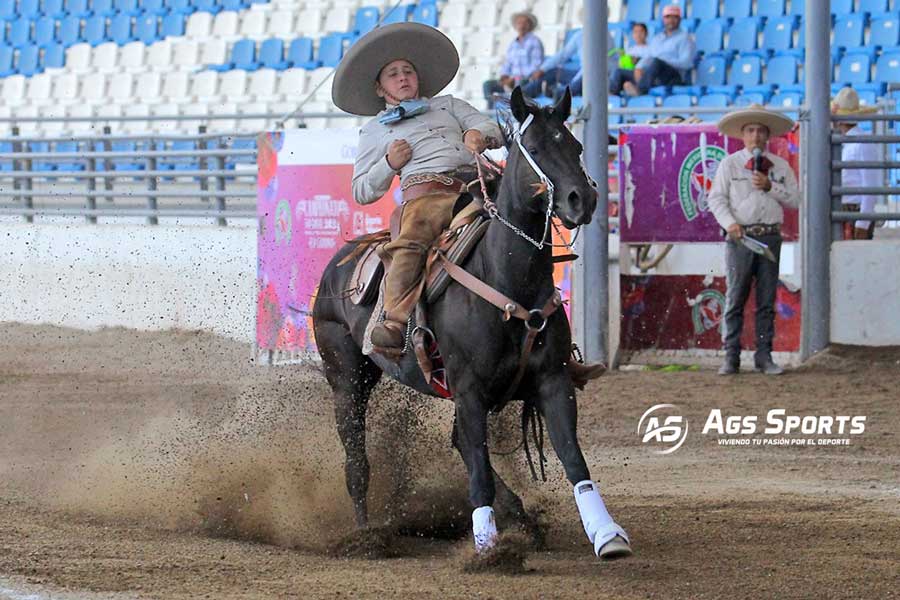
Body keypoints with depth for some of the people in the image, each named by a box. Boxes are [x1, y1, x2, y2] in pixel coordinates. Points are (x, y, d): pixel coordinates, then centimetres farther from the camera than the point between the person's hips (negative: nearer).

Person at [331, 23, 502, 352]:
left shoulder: (447, 105, 35)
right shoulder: (373, 131, 30)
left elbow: (492, 129, 24)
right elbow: (362, 192, 26)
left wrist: (478, 134, 0)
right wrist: (389, 164, 8)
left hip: (474, 185, 2)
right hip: (425, 188, -2)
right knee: (409, 245, -35)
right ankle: (395, 324, -50)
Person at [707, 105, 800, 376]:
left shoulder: (780, 166, 11)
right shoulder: (729, 164, 5)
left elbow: (794, 199, 7)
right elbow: (716, 198, 1)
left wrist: (770, 187, -7)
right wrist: (729, 223, -14)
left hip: (770, 236, 2)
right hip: (740, 236, -2)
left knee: (767, 300, 4)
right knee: (735, 299, -3)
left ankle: (764, 356, 8)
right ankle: (731, 357, -1)